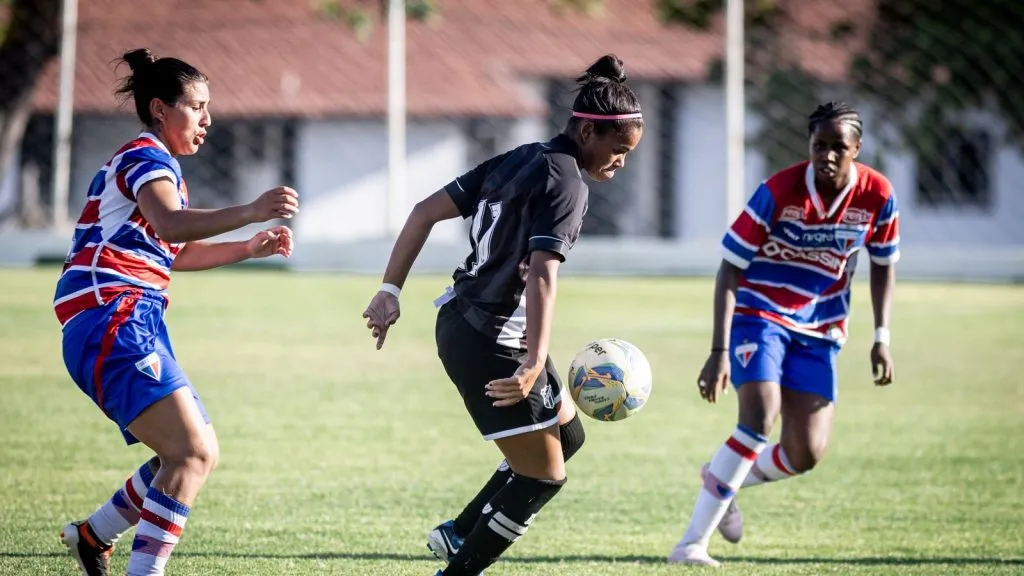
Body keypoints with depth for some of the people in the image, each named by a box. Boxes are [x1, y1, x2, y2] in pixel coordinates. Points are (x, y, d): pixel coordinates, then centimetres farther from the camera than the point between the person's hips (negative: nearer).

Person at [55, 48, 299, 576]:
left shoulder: (155, 164, 25)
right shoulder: (146, 157, -7)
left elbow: (175, 252, 37)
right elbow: (169, 224, -29)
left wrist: (249, 249, 26)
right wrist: (249, 212, -42)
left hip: (133, 327, 10)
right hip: (111, 320, -10)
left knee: (193, 453, 13)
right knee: (193, 452, -21)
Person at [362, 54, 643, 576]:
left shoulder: (519, 160, 11)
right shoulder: (567, 183, -16)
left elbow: (426, 211, 10)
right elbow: (541, 275, -29)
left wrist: (390, 291, 11)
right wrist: (534, 365, -36)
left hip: (459, 322, 9)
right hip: (491, 342, -9)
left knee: (566, 434, 22)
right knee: (543, 476, 1)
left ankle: (459, 533, 24)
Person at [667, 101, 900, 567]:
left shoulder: (877, 196, -10)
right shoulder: (778, 193, -20)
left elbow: (883, 265, 8)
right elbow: (730, 270, -16)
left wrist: (881, 337, -1)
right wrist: (719, 351, -23)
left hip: (819, 331, 4)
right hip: (760, 314, -4)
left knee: (805, 454, -5)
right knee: (759, 418, -26)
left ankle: (721, 481, 26)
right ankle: (691, 544, -21)